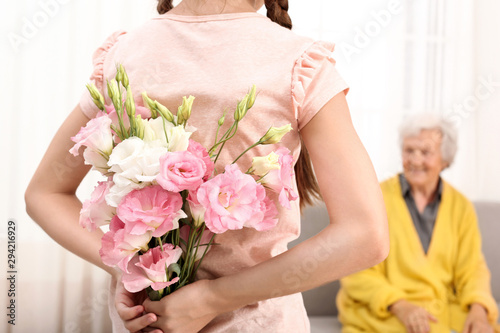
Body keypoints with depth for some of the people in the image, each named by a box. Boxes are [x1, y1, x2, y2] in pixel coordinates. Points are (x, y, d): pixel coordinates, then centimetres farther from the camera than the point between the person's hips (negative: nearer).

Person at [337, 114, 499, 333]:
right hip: (382, 311, -5)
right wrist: (400, 306, -20)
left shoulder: (461, 207, 11)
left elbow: (472, 269, 8)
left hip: (444, 308, 5)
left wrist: (479, 309, -13)